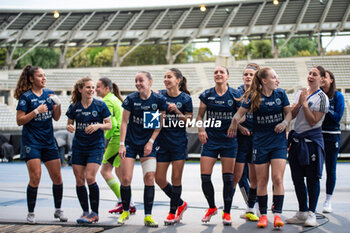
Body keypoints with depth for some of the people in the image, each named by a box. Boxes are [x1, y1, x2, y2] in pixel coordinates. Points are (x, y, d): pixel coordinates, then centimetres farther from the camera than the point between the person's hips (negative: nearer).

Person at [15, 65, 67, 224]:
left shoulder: (49, 94, 8)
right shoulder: (25, 97, -6)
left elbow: (56, 118, 12)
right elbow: (20, 121, -9)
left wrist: (58, 105, -6)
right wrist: (37, 111, -18)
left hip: (49, 141, 5)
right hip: (31, 142, -5)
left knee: (57, 177, 4)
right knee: (35, 177, -12)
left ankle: (58, 210, 21)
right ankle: (30, 213, 3)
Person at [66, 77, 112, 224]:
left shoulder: (100, 105, -4)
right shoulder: (74, 107, 2)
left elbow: (109, 125, 0)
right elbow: (69, 124, 12)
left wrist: (98, 126, -19)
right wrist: (69, 127, -11)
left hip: (96, 147, -3)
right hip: (78, 147, 3)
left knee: (90, 178, -13)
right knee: (79, 180, 2)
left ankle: (95, 213, 0)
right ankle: (85, 212, 16)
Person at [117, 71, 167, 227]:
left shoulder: (159, 100, -6)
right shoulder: (131, 99, -6)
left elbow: (160, 124, 1)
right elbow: (124, 122, -1)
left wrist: (151, 141, -6)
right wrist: (121, 143, -6)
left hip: (148, 144, 0)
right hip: (130, 143, 0)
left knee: (150, 179, -8)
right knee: (126, 179, -4)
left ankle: (148, 216, 1)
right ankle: (125, 211, 18)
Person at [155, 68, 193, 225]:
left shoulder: (185, 98, -3)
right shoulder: (160, 96, 2)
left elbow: (188, 121, -1)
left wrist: (177, 111, -15)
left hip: (179, 142, -3)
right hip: (162, 141, 3)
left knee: (176, 178, -1)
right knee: (159, 178, 1)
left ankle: (173, 212, 13)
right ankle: (180, 204, 22)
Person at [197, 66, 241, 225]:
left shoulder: (235, 95, 1)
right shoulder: (207, 95, 4)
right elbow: (200, 115, 11)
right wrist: (201, 130, -5)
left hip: (229, 140, -1)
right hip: (210, 139, 1)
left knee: (228, 178, -1)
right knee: (205, 176, -4)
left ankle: (227, 213, 13)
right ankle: (212, 207, 19)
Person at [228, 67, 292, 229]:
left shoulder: (280, 94, 2)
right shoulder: (254, 97, -6)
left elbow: (289, 112, 9)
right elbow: (240, 113, -4)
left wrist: (285, 122, -8)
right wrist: (235, 121, -22)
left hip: (279, 142, 1)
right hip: (260, 142, -1)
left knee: (277, 178, -10)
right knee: (262, 180, 4)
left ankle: (277, 215, -5)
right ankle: (263, 215, 15)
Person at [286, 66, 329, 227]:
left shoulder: (322, 98, -7)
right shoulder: (300, 93, 12)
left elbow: (313, 121, -12)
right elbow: (291, 115, 6)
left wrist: (304, 103, -14)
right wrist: (299, 103, -9)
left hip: (312, 140, -6)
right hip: (296, 139, 6)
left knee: (312, 178, -1)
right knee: (297, 178, 8)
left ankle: (311, 213, 5)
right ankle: (302, 212, 19)